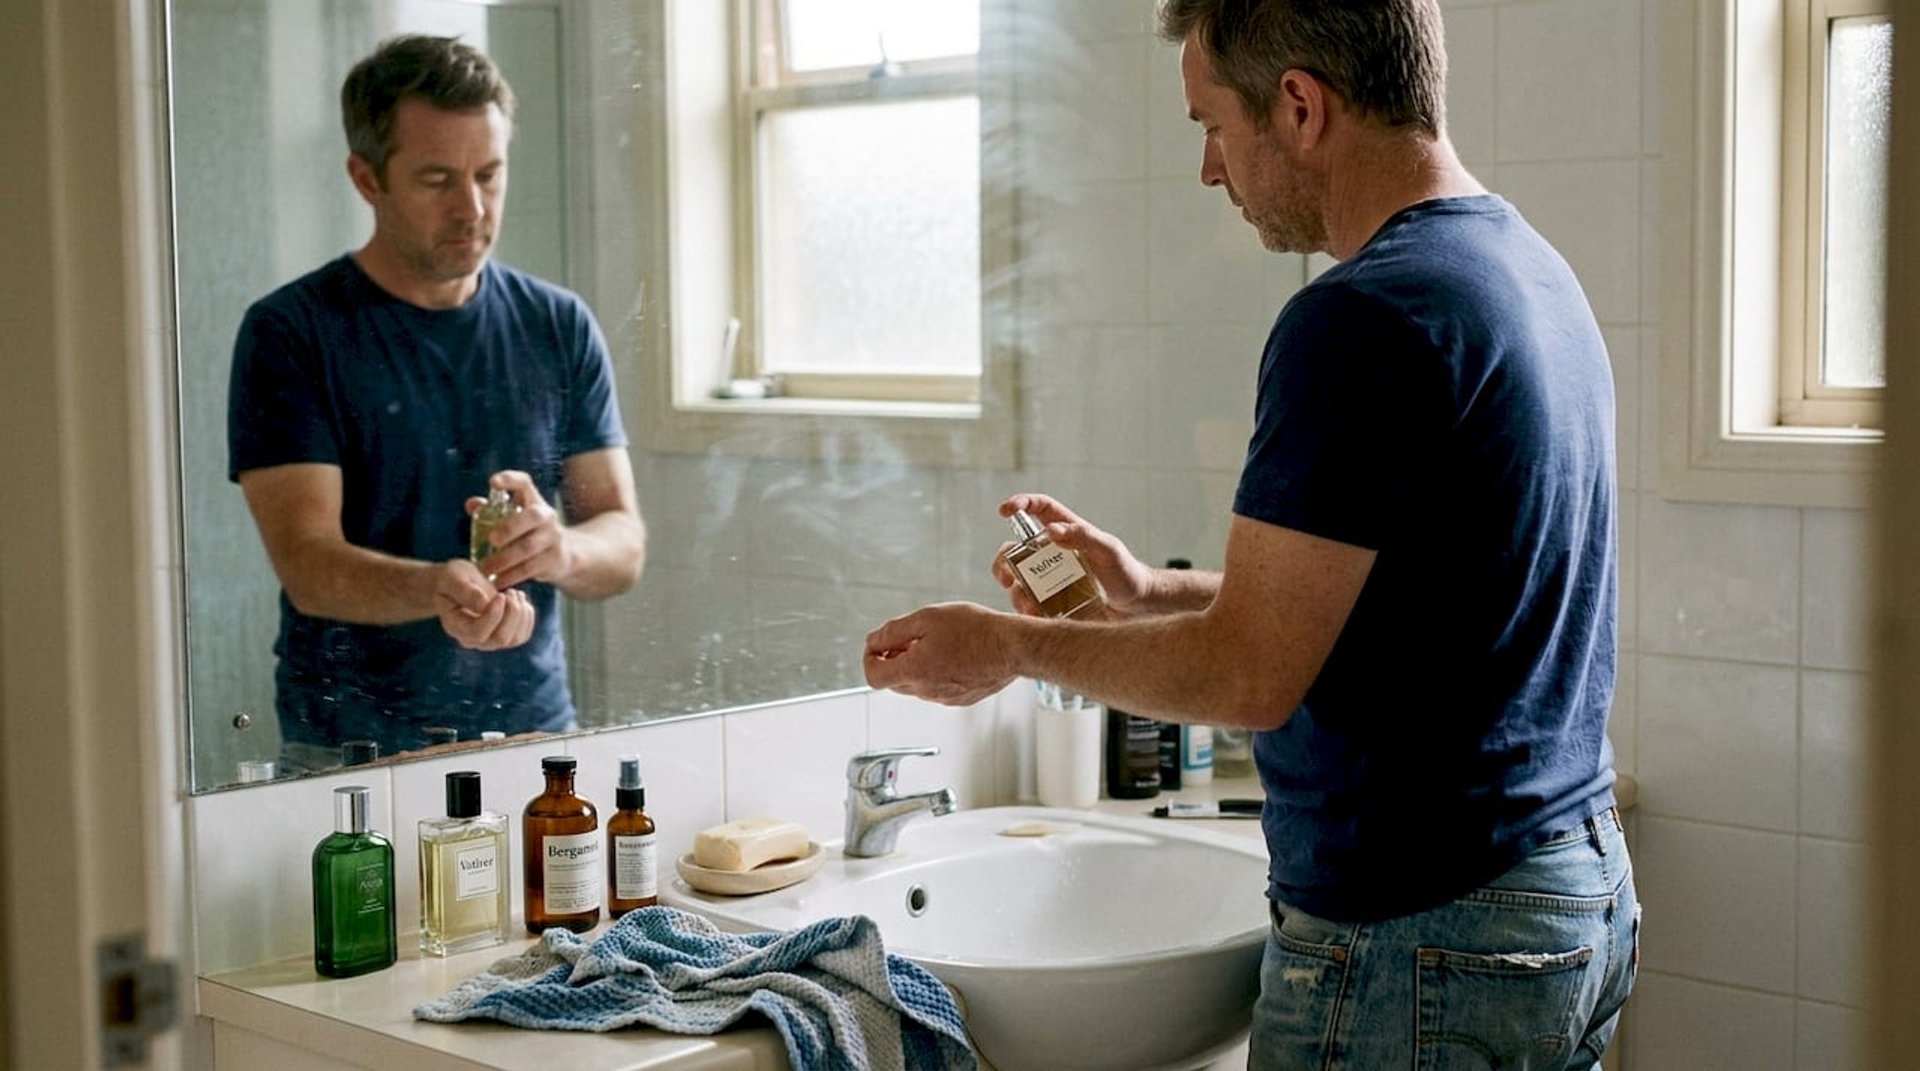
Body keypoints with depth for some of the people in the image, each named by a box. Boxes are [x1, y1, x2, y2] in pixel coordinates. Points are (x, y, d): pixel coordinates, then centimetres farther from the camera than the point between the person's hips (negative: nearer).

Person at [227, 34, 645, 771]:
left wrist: (561, 549, -20)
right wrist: (437, 588, -33)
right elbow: (305, 564, -13)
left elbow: (626, 545, 3)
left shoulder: (560, 328, 6)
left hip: (535, 735, 3)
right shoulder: (290, 333, -4)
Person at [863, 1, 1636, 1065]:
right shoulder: (1533, 269, 10)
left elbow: (1252, 673, -20)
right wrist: (1154, 590, 15)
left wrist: (1014, 645, -6)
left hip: (1415, 945, -9)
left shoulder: (1360, 319, -21)